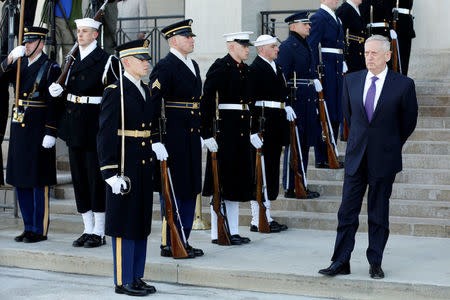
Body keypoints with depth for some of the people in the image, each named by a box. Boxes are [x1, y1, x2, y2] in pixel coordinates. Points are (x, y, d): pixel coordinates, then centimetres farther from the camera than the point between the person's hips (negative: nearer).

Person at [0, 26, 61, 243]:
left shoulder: (51, 68, -5)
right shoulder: (19, 65, 14)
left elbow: (54, 103, -11)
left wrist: (50, 133, -16)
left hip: (38, 129, -7)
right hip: (19, 128, 7)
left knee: (39, 182, -1)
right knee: (20, 181, 10)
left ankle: (40, 230, 6)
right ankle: (29, 227, 20)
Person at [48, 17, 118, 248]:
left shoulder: (104, 60, -7)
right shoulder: (73, 58, 13)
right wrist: (57, 90, -1)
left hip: (94, 123, -7)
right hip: (73, 124, 7)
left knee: (95, 176, -3)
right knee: (78, 176, 10)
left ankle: (99, 232, 7)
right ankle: (88, 229, 19)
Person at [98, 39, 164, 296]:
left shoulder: (147, 91, 13)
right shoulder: (115, 92, -11)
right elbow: (106, 135, -15)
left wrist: (156, 143, 3)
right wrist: (111, 173, -19)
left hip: (145, 166, 8)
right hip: (125, 167, -8)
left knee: (142, 221, 13)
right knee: (125, 223, -1)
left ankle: (137, 277, 22)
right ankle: (123, 281, 9)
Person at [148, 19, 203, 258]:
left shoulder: (193, 65, 16)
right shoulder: (165, 66, -11)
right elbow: (152, 100, -18)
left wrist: (203, 131, 20)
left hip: (192, 136, 9)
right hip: (173, 137, -9)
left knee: (190, 190, 12)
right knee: (173, 191, -3)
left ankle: (183, 241, 21)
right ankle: (169, 244, 5)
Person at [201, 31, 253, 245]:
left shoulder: (245, 69, 14)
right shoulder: (220, 67, -11)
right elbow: (206, 100, -16)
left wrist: (251, 130, 16)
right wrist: (207, 133, -21)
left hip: (241, 132, 8)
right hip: (224, 130, -8)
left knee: (236, 183, 12)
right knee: (221, 183, -2)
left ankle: (233, 231, 20)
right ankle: (217, 233, 5)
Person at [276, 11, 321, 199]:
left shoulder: (305, 45, 17)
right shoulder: (287, 47, -11)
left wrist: (314, 100, 21)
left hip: (307, 103, 9)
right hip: (295, 103, -9)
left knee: (304, 144, 13)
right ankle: (290, 188, 3)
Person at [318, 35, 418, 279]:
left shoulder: (403, 84, -6)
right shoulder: (351, 80, 4)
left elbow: (408, 121, 6)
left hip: (384, 158, -3)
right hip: (356, 156, 3)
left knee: (379, 212, 6)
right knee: (347, 210, 2)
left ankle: (375, 263, 15)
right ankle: (341, 262, 7)